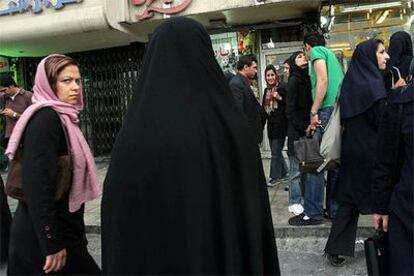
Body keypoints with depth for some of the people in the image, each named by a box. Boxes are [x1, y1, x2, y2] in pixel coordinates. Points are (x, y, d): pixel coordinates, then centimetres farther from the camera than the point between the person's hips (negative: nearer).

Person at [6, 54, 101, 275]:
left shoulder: (61, 117, 10)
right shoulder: (46, 118, -18)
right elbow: (38, 184, -25)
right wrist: (52, 244, -24)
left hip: (57, 228, 9)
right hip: (43, 234, -9)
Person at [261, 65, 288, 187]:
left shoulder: (282, 88, -8)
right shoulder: (266, 90, 14)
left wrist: (280, 98, -25)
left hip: (280, 124, -7)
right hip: (271, 124, 7)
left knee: (276, 152, -3)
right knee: (276, 151, 15)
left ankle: (275, 176, 8)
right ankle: (283, 171, 30)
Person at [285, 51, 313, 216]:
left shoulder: (308, 79, 12)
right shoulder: (294, 80, -6)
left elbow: (311, 105, 13)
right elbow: (290, 111, -9)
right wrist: (304, 128, -13)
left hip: (307, 130, 6)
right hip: (297, 131, -6)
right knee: (297, 169, 0)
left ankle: (304, 200, 20)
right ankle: (295, 203, 10)